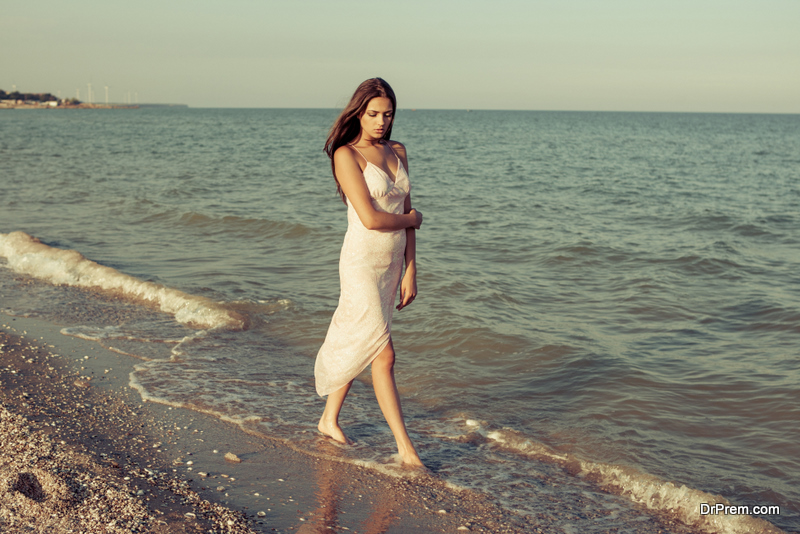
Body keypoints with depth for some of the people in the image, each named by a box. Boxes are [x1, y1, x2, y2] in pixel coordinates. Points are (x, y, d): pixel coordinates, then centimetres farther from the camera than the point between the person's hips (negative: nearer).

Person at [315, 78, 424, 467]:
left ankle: (329, 420, 33)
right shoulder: (346, 155, -11)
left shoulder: (397, 153, 9)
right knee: (383, 353, -8)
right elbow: (371, 218, -19)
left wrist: (410, 271, 5)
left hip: (392, 263, 7)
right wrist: (412, 219, -2)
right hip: (361, 262, -7)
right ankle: (405, 447, -4)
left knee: (357, 346, 17)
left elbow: (406, 215, 9)